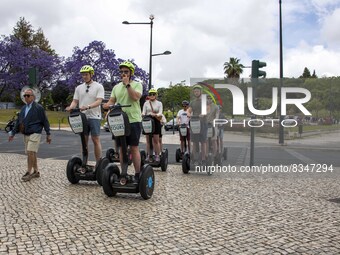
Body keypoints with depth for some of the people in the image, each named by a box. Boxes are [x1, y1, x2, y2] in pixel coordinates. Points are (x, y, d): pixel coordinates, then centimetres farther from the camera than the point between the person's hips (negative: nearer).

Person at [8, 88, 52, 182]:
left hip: (35, 133, -7)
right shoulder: (23, 108, 15)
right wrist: (13, 133, 19)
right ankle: (36, 172, 19)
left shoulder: (39, 108, -4)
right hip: (26, 134, 7)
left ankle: (29, 172, -5)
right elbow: (18, 122, 20)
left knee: (30, 152, -13)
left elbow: (45, 121, -4)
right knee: (32, 153, 10)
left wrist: (48, 134, -5)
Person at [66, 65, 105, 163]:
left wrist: (87, 107, -28)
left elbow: (99, 101, -12)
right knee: (84, 140, 7)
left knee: (96, 140, -3)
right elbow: (75, 101, 11)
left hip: (94, 117, -4)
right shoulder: (79, 88, 14)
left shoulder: (98, 86, -1)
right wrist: (71, 107, -12)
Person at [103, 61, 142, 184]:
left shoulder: (137, 85, 0)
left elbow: (135, 97, -17)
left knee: (134, 148, -3)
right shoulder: (116, 87, 15)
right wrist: (107, 105, -11)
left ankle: (137, 175, 4)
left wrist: (127, 84, -15)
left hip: (133, 120, -5)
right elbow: (112, 100, 11)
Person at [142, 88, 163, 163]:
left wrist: (155, 115, -27)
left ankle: (157, 156, 2)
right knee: (148, 140, 3)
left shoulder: (159, 103, 7)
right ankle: (149, 155, 9)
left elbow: (160, 113, -5)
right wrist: (143, 115, -21)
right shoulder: (146, 103, 12)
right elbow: (143, 112, 4)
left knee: (156, 140, -2)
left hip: (156, 121, -2)